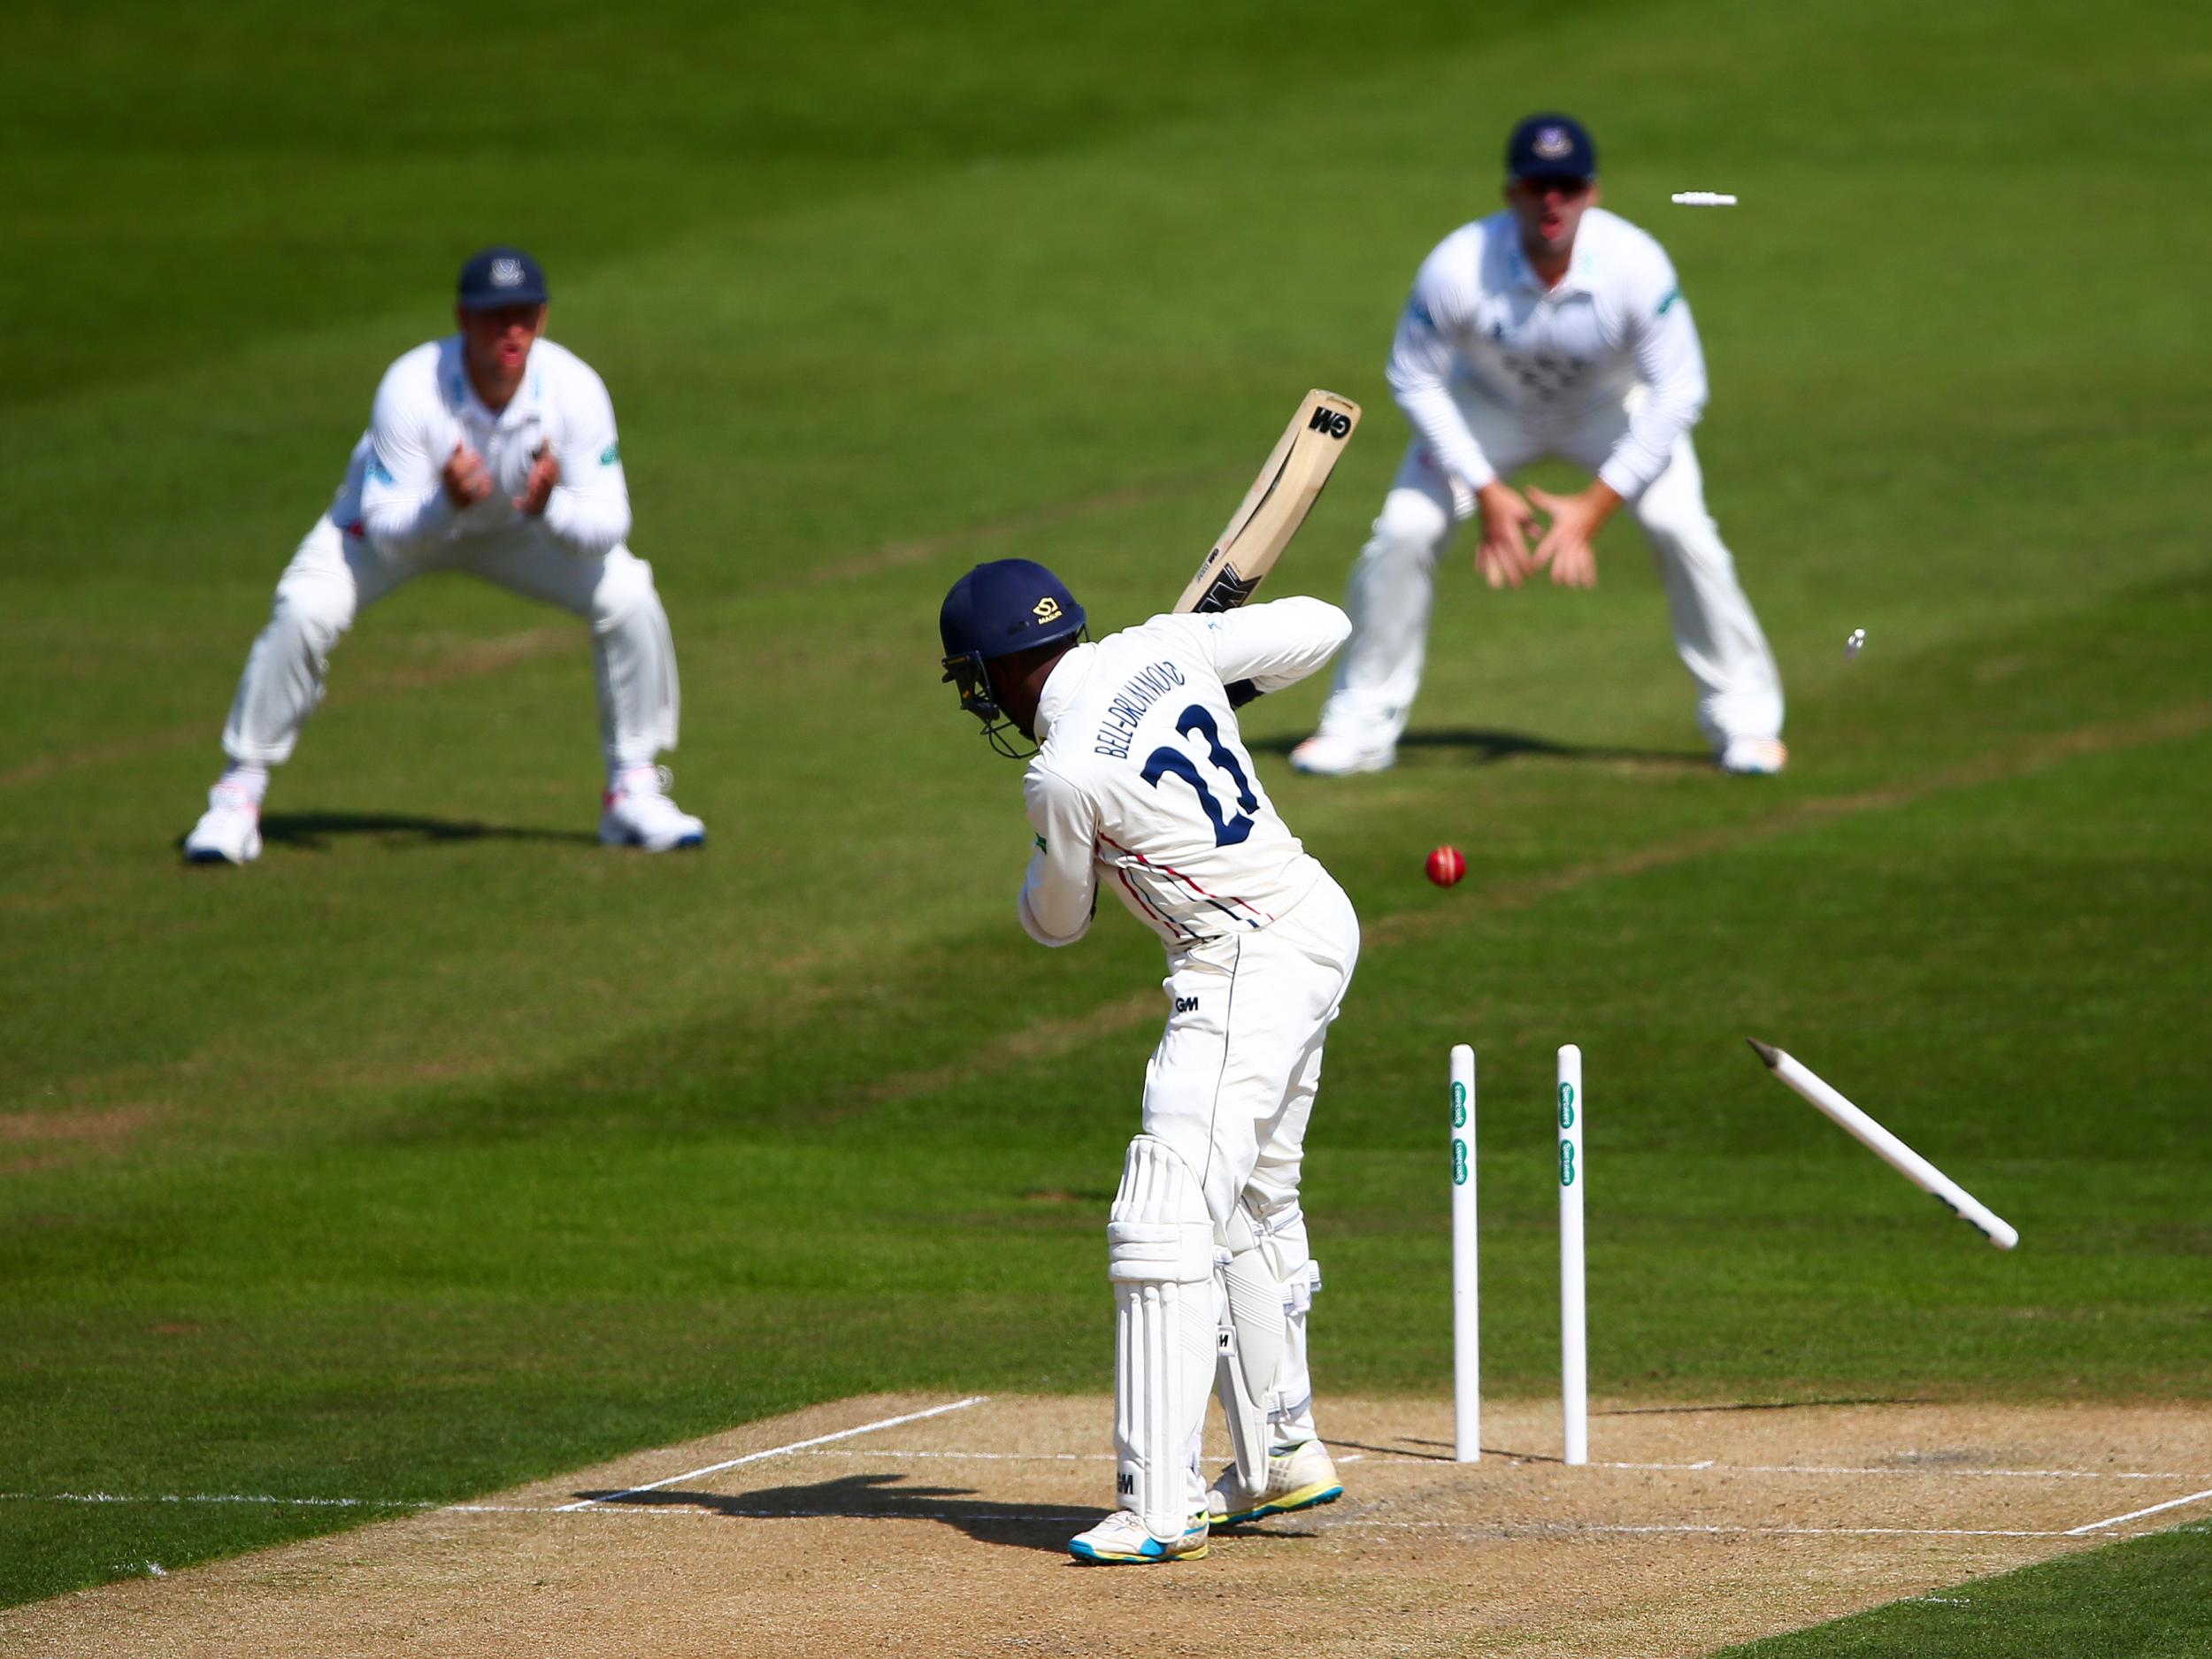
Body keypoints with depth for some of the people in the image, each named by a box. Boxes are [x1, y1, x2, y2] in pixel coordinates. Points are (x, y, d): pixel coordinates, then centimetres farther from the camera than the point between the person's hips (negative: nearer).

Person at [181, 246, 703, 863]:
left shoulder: (573, 390, -29)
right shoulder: (411, 389, -35)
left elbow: (607, 524, -28)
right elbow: (387, 533, -32)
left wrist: (551, 507, -50)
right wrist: (445, 506, -54)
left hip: (520, 528, 3)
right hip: (405, 518, -3)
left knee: (629, 598, -17)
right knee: (305, 610, -28)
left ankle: (633, 794, 1)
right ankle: (237, 798, -12)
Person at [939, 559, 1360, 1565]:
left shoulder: (1062, 775, -17)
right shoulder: (1165, 648, 1)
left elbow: (1056, 923, 0)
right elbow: (1322, 628, 10)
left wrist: (1054, 867, 22)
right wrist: (1228, 686, 26)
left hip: (1245, 968, -10)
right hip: (1321, 923, 10)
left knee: (1165, 1224, -14)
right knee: (1254, 1207, 24)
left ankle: (1158, 1507, -20)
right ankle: (1282, 1455, 36)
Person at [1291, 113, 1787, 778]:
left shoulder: (1635, 265, -33)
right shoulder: (1458, 268, -33)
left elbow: (1677, 395, -24)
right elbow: (1415, 382, -18)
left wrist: (1595, 506, -26)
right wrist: (1487, 493, -21)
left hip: (1613, 407, 0)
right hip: (1491, 404, 1)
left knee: (1681, 529, -19)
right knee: (1404, 531, -14)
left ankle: (1743, 717, -1)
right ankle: (1360, 727, 3)